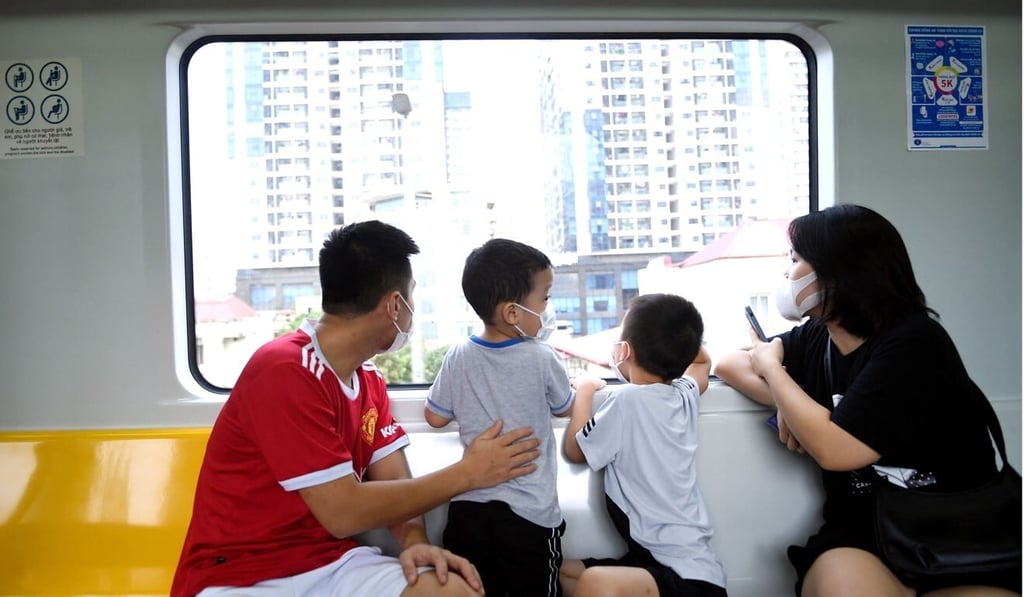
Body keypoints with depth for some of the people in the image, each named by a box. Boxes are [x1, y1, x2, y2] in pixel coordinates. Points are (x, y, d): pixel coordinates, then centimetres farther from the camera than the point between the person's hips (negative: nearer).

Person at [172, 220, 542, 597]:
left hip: (329, 564, 7)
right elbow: (344, 512, -21)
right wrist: (466, 473, -15)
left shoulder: (370, 381, 7)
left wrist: (415, 543, -18)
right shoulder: (285, 372, -20)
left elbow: (393, 484, 4)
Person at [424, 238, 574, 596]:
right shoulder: (542, 358, -12)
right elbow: (564, 409, 7)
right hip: (530, 510, -2)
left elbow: (435, 417, 7)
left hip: (469, 505, 3)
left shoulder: (458, 357, -5)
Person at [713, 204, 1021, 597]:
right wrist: (788, 405, -5)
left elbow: (832, 448, -21)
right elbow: (728, 364, 15)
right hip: (861, 536, 4)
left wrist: (771, 368, -7)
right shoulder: (814, 338, 5)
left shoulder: (913, 343, -14)